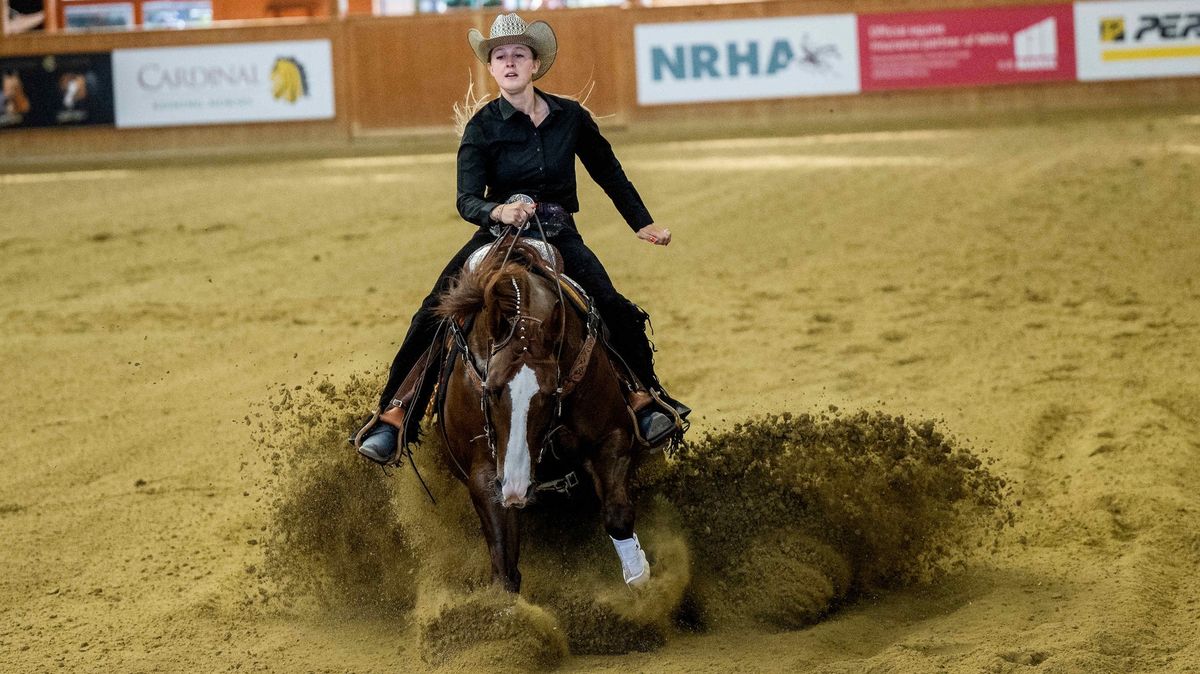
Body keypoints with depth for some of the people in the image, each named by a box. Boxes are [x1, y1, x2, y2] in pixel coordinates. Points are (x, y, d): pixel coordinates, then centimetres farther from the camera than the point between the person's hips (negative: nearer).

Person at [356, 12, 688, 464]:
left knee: (616, 310, -19)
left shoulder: (571, 117, 1)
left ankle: (644, 396, 5)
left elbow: (609, 174, 17)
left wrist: (643, 224, 17)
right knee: (435, 313, -19)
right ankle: (394, 413, -11)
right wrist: (499, 211, -37)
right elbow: (466, 200, -15)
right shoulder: (482, 127, -6)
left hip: (559, 237, 1)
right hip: (497, 236, -1)